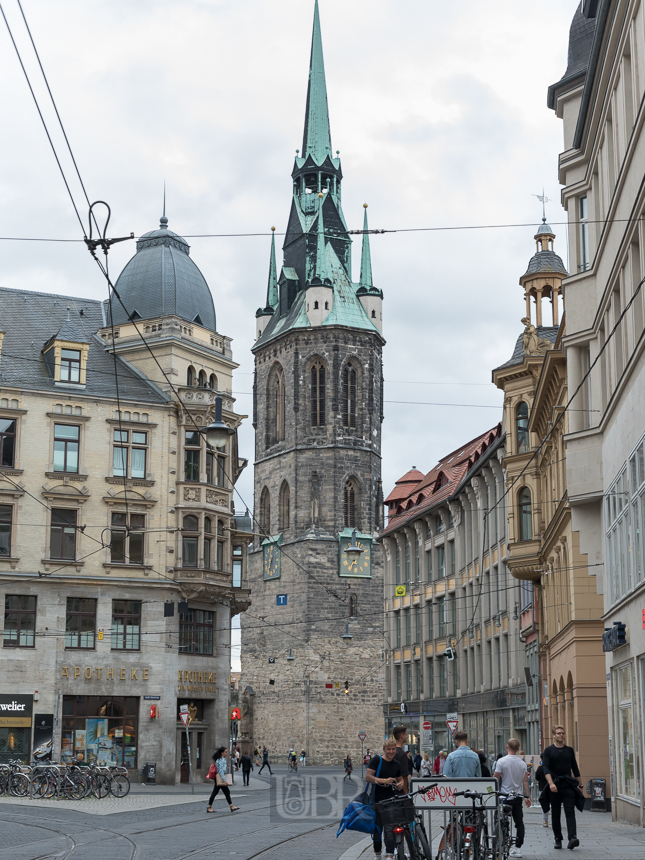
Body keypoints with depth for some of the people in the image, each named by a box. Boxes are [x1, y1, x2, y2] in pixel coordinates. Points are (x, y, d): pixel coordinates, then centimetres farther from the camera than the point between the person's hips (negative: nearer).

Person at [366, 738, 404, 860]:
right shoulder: (377, 760, -5)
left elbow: (400, 779, 24)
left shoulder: (397, 764, 10)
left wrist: (401, 784, 0)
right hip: (376, 800, -2)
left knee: (390, 830, -10)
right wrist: (384, 781, -22)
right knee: (376, 829, 9)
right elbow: (368, 776, -12)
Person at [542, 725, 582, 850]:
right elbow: (546, 768, -8)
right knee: (555, 814, 6)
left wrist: (578, 784, 14)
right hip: (555, 786, -1)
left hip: (568, 785, 1)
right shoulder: (548, 751, 2)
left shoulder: (569, 750, 13)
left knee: (570, 812, -12)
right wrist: (551, 783, -20)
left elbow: (575, 768, 18)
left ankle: (572, 838, -24)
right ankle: (557, 839, 15)